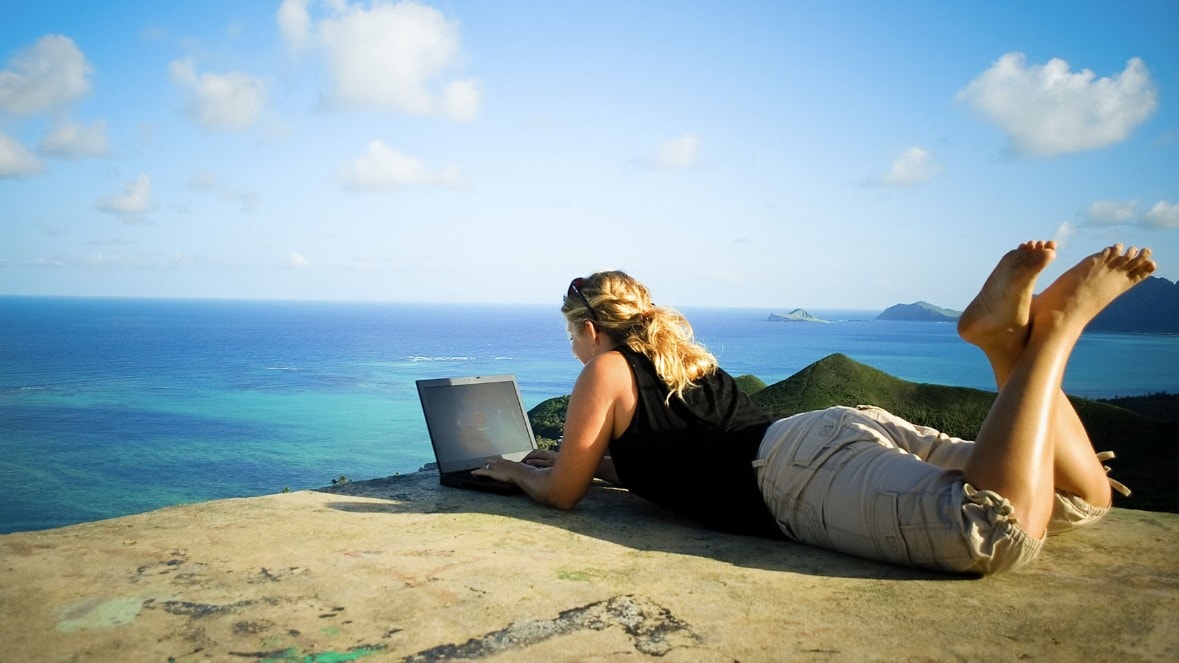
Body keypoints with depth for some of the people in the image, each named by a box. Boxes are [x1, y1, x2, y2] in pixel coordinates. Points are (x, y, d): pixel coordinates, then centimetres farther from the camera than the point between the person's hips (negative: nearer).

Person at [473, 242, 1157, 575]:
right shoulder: (682, 354, 34)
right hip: (851, 424, 8)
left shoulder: (606, 370, 10)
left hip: (801, 469, -8)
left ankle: (1055, 325, -23)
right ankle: (1008, 335, -11)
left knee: (1000, 529, -31)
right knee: (1082, 499, 8)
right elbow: (649, 454, 49)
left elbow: (562, 492, 15)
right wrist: (552, 456, 54)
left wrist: (511, 469, 37)